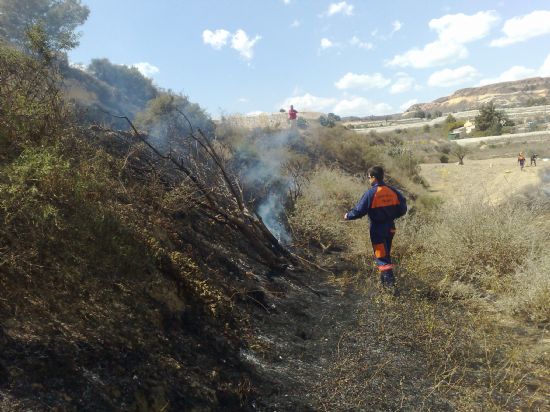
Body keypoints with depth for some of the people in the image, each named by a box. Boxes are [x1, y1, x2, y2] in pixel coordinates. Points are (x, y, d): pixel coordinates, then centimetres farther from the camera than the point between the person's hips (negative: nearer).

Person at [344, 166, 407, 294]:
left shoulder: (371, 193, -17)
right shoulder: (393, 191, 0)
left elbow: (359, 211, -16)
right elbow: (402, 209, 5)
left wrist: (348, 216, 2)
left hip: (377, 230, -6)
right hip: (390, 228, 6)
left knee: (381, 257, 1)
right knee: (386, 254, 20)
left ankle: (391, 284, -6)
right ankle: (384, 282, 32)